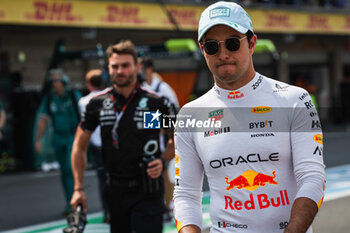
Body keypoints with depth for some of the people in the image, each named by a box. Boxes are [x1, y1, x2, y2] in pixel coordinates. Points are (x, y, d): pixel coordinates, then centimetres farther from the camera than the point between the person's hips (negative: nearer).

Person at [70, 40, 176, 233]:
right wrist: (78, 188, 6)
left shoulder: (156, 103, -6)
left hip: (147, 191, -3)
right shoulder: (97, 103, 2)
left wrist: (162, 160, -8)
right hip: (115, 191, 3)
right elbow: (80, 145, 11)